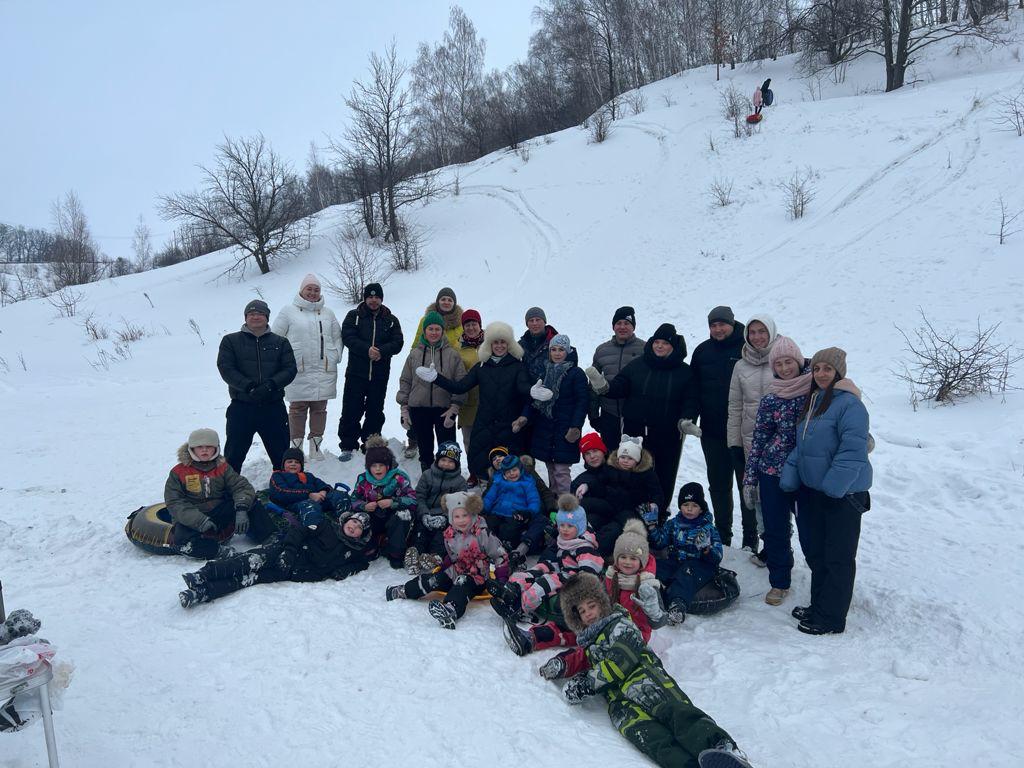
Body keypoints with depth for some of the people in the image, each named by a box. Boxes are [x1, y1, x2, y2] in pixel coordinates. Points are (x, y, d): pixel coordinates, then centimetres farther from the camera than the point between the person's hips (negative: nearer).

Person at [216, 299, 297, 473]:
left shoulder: (280, 342, 11)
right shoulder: (231, 341, 6)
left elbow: (290, 369, 0)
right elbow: (225, 368, -5)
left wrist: (270, 385, -19)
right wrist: (248, 387, -21)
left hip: (274, 408, 1)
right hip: (241, 408, -1)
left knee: (282, 455, 9)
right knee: (233, 454, 4)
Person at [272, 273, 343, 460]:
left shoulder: (328, 313, 15)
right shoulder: (289, 311, 3)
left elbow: (338, 337, 22)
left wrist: (335, 356, 9)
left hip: (324, 371, 3)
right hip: (298, 372, -3)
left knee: (320, 409, 7)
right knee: (297, 409, 0)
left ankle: (315, 447, 17)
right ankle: (296, 448, 10)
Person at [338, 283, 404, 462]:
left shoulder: (391, 320, 9)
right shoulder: (354, 316, 5)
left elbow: (397, 343, -1)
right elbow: (348, 338, -8)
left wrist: (381, 351, -19)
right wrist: (367, 350, -22)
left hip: (380, 375, 2)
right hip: (356, 372, -2)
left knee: (375, 411, 9)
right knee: (351, 410, -2)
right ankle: (347, 446, 8)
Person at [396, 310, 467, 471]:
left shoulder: (453, 355, 1)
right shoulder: (414, 354, 7)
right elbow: (405, 382, 11)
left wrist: (454, 408, -9)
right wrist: (404, 409, 5)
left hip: (444, 410, -2)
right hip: (418, 409, 2)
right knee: (425, 449, 12)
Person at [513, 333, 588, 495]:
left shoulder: (576, 373, -3)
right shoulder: (545, 371, 13)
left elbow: (582, 401, -8)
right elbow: (534, 398, 14)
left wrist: (576, 427, -17)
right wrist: (525, 416, -1)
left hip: (565, 431, -5)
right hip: (544, 429, 5)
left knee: (561, 471, -7)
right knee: (551, 470, 11)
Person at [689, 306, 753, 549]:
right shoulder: (703, 351, 7)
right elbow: (692, 387, 12)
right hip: (712, 431, 4)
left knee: (747, 484, 6)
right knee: (718, 486, 13)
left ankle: (750, 539, 17)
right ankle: (722, 535, 25)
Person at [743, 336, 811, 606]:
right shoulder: (770, 400, 1)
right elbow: (758, 440, 4)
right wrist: (749, 479, 3)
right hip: (772, 472, 1)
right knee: (775, 530, 6)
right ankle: (779, 582, 23)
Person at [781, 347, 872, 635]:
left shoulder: (849, 404, -16)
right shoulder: (812, 401, 12)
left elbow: (853, 452, -23)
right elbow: (801, 445, 17)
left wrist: (833, 486, -24)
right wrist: (790, 474, 5)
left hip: (843, 493, -9)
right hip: (813, 490, 9)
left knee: (838, 557, 3)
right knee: (815, 552, 19)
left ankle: (831, 618, 14)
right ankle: (819, 606, 34)